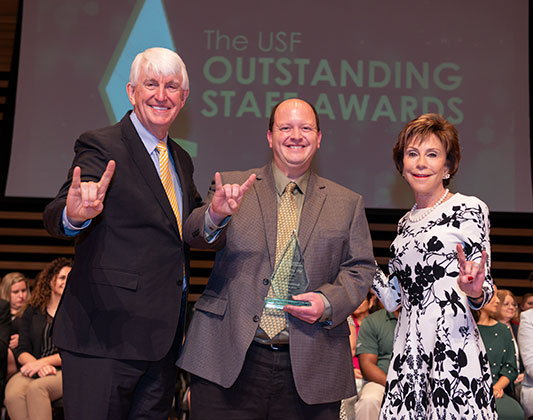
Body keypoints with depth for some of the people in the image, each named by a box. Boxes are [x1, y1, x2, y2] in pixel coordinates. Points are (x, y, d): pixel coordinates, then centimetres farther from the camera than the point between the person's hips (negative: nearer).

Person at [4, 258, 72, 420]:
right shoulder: (32, 312, 17)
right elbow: (22, 351, 10)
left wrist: (42, 362, -13)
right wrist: (39, 367, -11)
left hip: (66, 372, -2)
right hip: (34, 371, 2)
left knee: (36, 388, -35)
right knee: (12, 394, -31)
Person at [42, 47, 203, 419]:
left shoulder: (181, 160, 14)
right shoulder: (101, 146, -8)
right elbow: (57, 217, -23)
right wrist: (75, 215, -44)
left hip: (164, 336, 7)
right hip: (106, 332, -7)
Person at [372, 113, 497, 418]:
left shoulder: (469, 209, -3)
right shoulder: (406, 223, 15)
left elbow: (483, 291, -3)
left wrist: (475, 291, -25)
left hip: (453, 347, -5)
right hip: (408, 351, 6)